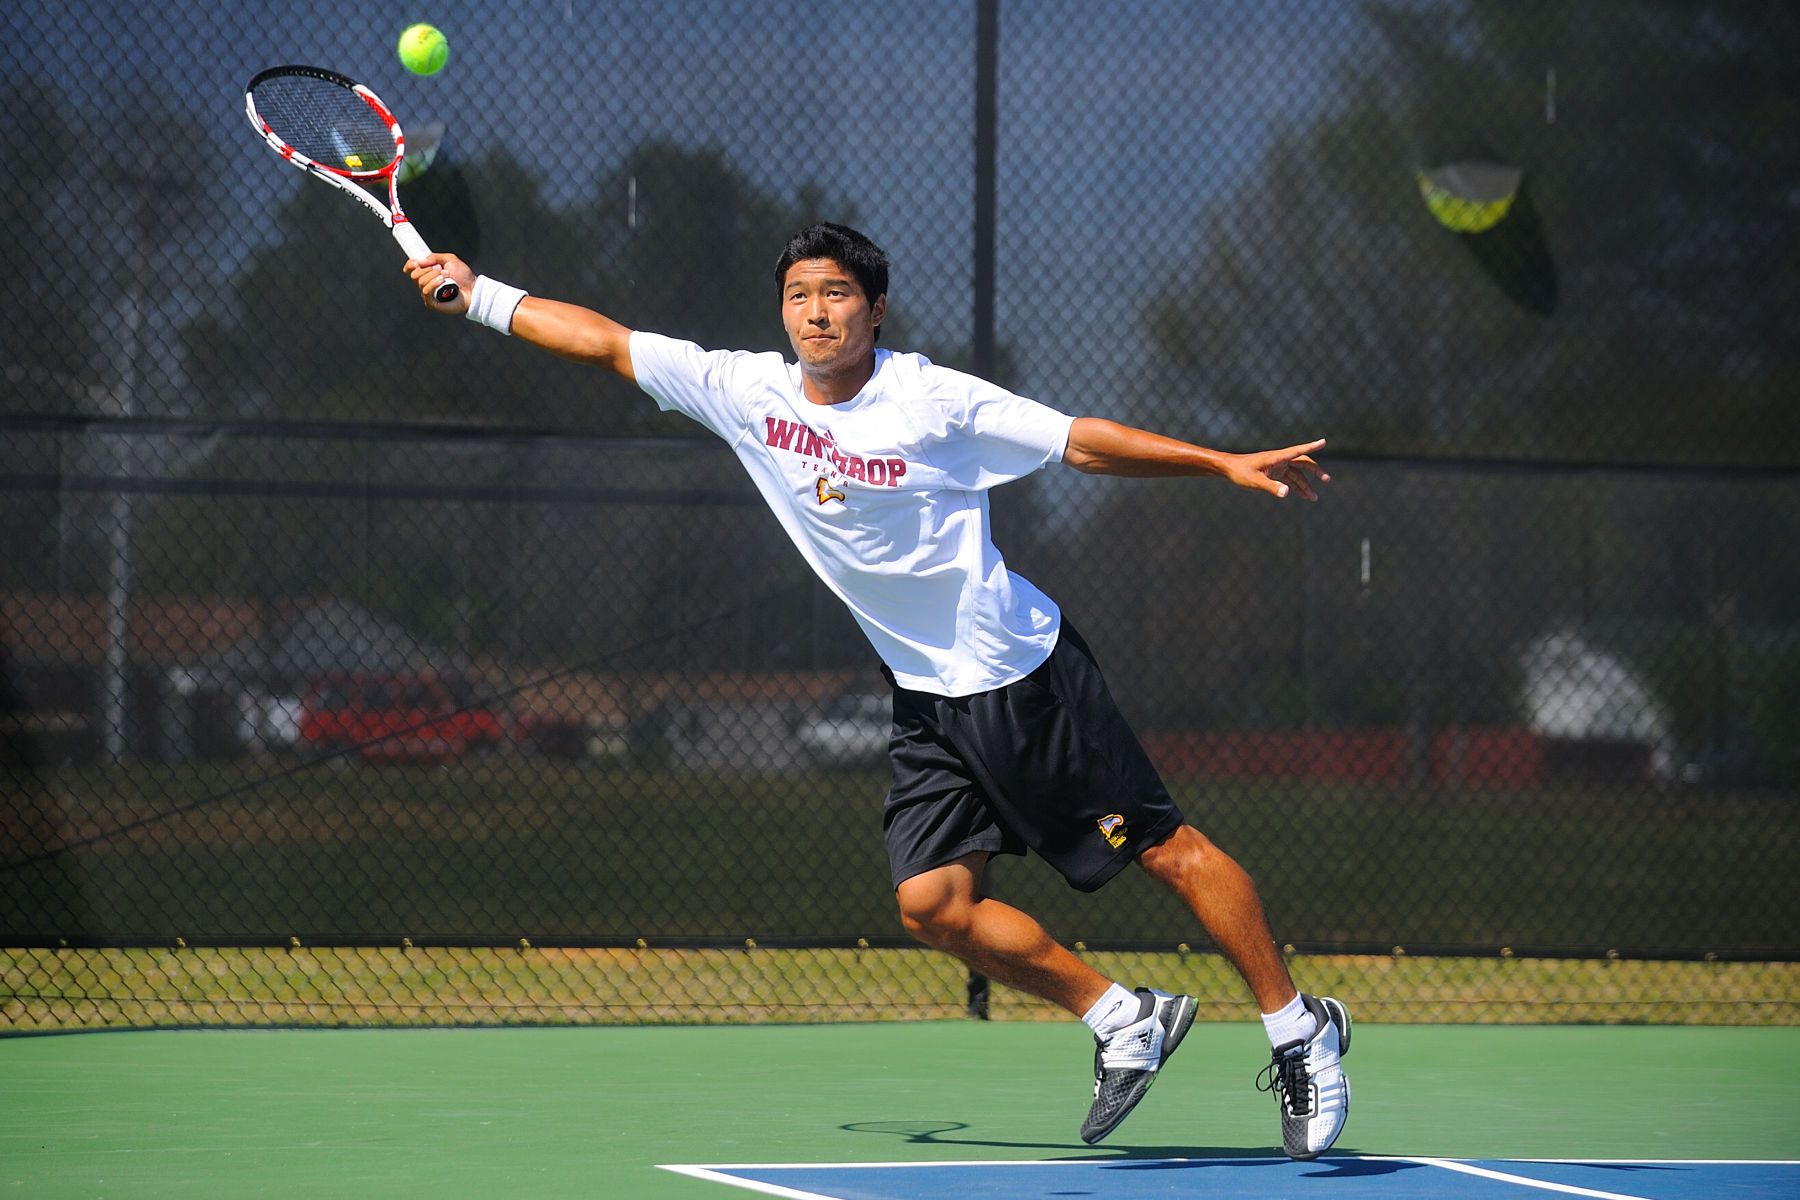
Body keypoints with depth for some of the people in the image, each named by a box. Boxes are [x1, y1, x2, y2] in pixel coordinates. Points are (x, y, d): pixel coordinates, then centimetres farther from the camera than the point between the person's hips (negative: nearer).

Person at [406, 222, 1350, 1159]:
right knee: (932, 903, -7)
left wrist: (1226, 464, -15)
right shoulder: (747, 391, -1)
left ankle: (1299, 1033, 10)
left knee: (1166, 851, -4)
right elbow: (606, 342, 5)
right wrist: (479, 296, 6)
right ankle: (1124, 1021, 10)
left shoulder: (934, 400, -14)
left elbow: (1082, 442, -10)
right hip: (926, 697, 5)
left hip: (1026, 675, -5)